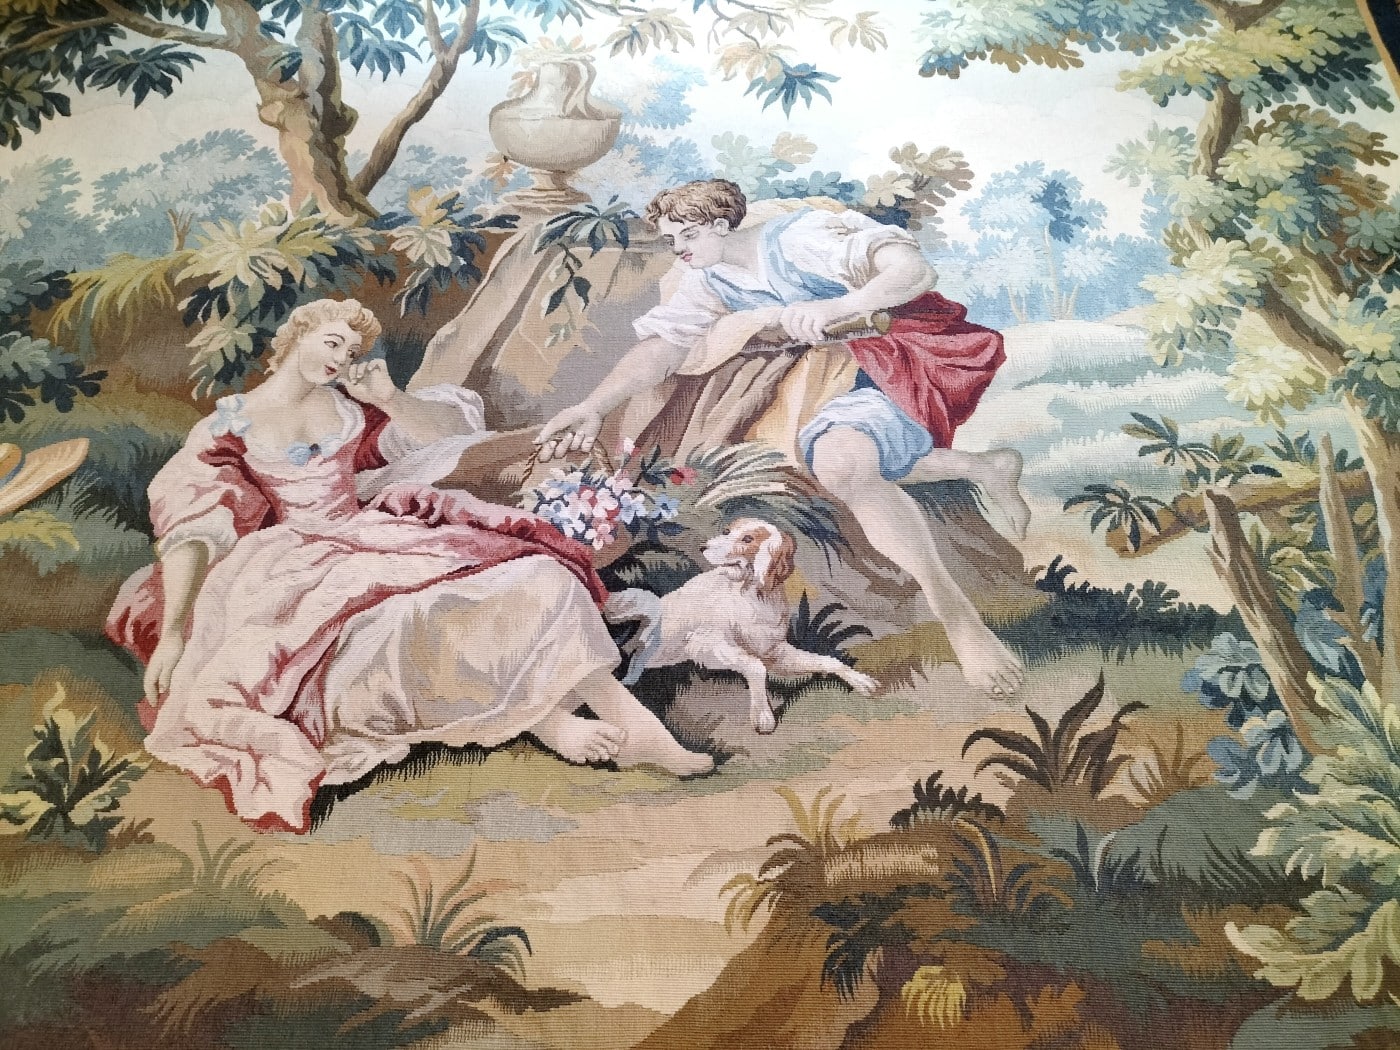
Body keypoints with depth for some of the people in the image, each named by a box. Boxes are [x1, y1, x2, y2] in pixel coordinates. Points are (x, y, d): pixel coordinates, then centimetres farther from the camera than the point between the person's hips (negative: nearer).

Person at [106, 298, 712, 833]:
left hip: (366, 546, 4)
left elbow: (456, 430, 14)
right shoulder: (226, 428, 3)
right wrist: (173, 632, -20)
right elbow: (191, 533, -7)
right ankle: (543, 718, -35)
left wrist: (389, 398, -4)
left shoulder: (350, 406, 15)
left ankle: (630, 719, -27)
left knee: (518, 567, -19)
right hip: (289, 567, -4)